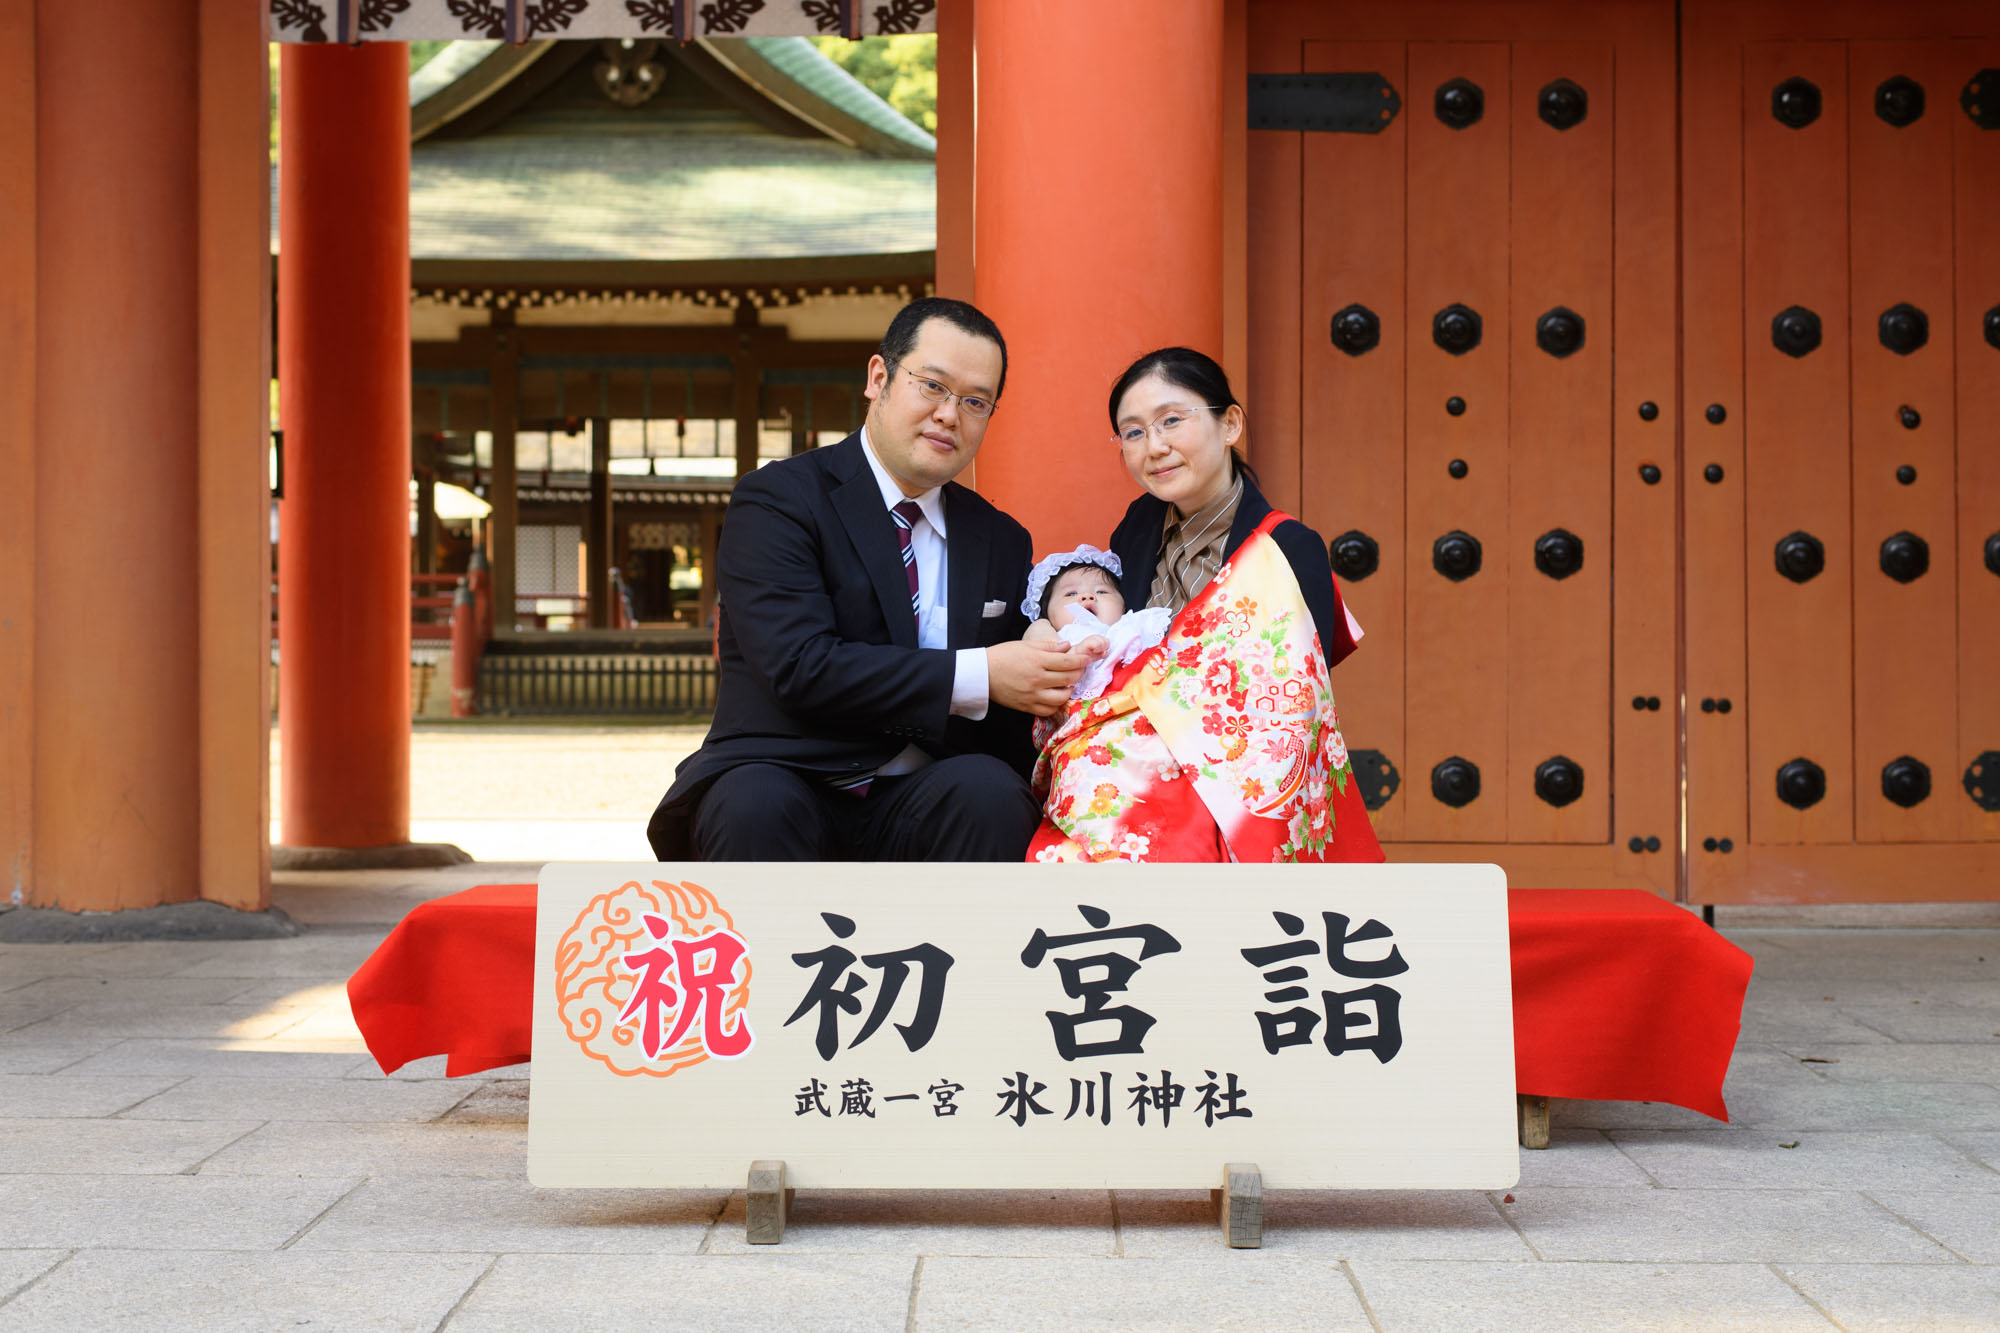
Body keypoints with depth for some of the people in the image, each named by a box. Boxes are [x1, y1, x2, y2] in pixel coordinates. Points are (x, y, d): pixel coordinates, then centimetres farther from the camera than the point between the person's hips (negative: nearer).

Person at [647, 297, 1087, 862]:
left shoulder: (1002, 543, 18)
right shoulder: (776, 499, 0)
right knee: (754, 803, -37)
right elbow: (800, 667, -15)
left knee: (987, 789, -29)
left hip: (923, 812, 4)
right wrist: (976, 675, -16)